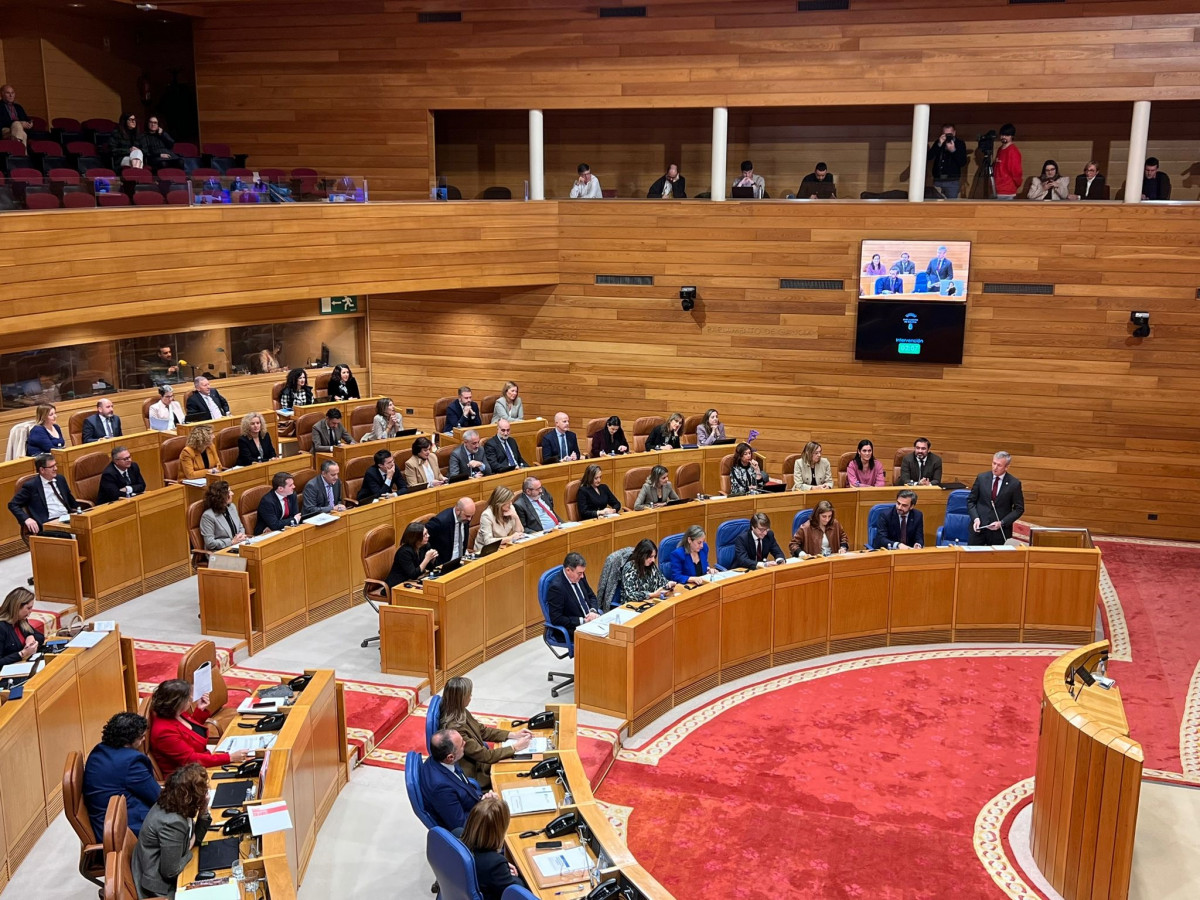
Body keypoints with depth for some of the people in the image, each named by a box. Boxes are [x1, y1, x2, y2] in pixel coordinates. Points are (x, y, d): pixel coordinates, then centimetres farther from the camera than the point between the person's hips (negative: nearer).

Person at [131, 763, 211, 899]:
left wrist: (204, 812, -8)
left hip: (160, 869, 8)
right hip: (159, 886, -8)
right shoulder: (173, 823, -32)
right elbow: (170, 872, -26)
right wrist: (188, 851, -9)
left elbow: (194, 839, 7)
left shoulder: (173, 804, -5)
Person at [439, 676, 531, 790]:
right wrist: (515, 747, -17)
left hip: (479, 761, 8)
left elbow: (483, 731, 10)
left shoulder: (461, 713, -4)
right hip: (474, 775, -8)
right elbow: (486, 756, -25)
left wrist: (513, 734, 1)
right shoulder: (454, 728, -31)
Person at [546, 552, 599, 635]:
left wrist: (593, 611, -3)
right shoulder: (556, 587, -19)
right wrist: (582, 621, -18)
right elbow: (556, 619, -19)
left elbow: (591, 596, 18)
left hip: (589, 619, 8)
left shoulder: (580, 577, 2)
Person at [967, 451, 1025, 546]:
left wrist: (1002, 523, -10)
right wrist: (975, 518, -8)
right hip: (979, 527, 2)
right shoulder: (981, 478, 3)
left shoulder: (1014, 484, -2)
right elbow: (970, 501, 8)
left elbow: (1019, 508, 1)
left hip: (999, 531, -2)